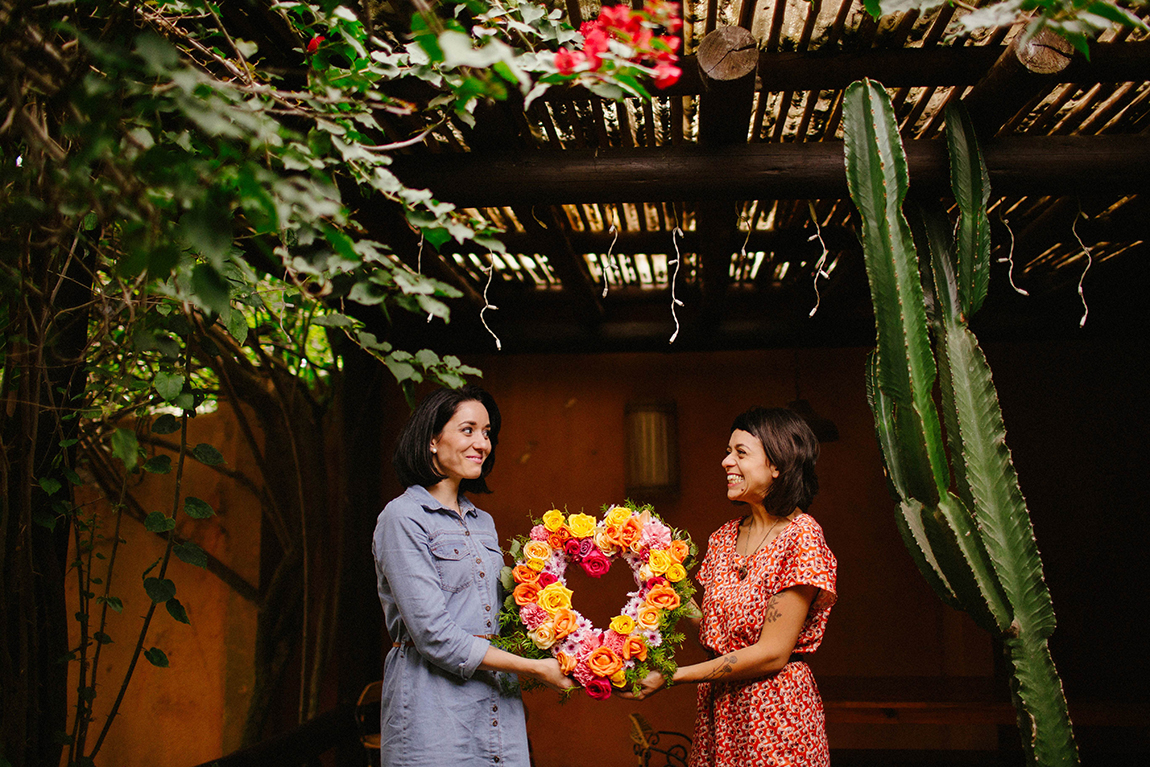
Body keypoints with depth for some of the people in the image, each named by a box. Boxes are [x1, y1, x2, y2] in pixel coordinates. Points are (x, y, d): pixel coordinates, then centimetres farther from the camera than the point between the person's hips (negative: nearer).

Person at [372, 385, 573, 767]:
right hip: (435, 715, -6)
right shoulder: (402, 517, -9)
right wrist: (534, 668, -13)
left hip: (499, 706, 7)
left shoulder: (483, 522, 15)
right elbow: (434, 635, -17)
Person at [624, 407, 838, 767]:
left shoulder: (800, 536, -14)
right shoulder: (723, 537, 7)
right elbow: (711, 628, 8)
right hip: (718, 708, 6)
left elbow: (772, 653, -18)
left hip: (775, 714, -6)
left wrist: (672, 676, -17)